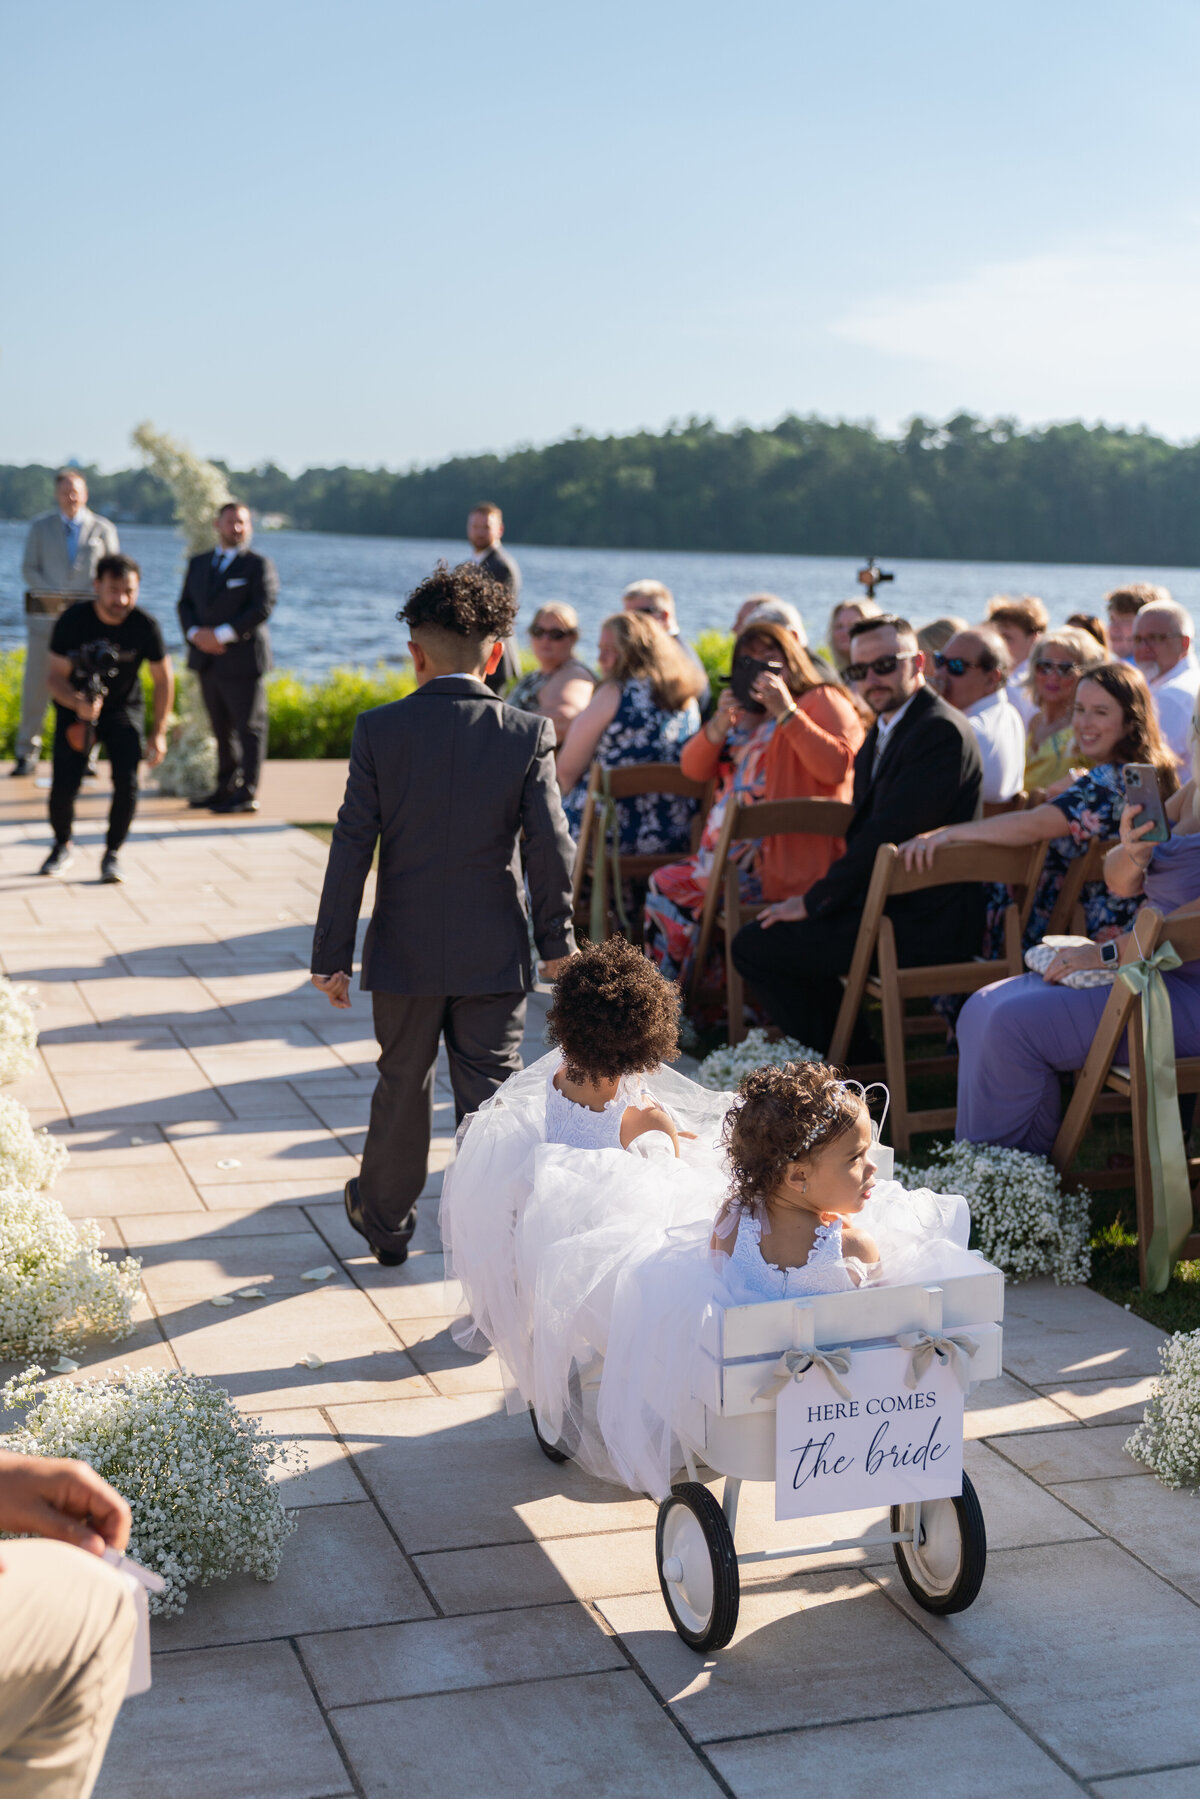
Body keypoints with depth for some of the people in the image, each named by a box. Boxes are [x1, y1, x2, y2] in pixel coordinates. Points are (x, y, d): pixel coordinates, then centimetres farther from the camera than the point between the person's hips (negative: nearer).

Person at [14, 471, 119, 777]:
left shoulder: (103, 529, 8)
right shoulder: (41, 527, 11)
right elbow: (28, 569, 7)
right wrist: (55, 595, -8)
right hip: (45, 614, 1)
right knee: (36, 684, -1)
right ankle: (27, 754, 8)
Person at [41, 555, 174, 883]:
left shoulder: (145, 626, -18)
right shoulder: (72, 621, -21)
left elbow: (163, 679, -5)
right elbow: (56, 677, -17)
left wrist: (158, 733, -8)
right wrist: (79, 704, -39)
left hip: (124, 709, 0)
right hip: (75, 708, 0)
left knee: (127, 782, -20)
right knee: (63, 787, -11)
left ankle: (112, 854, 4)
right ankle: (62, 847, 21)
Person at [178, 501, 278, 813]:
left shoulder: (258, 564, -2)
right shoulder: (199, 563, 16)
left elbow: (263, 607, -12)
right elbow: (185, 604, 14)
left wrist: (222, 634, -17)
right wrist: (195, 633, -7)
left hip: (241, 659, -6)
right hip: (207, 659, 6)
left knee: (249, 727, -4)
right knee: (221, 728, 11)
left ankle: (247, 794, -2)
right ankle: (226, 788, 17)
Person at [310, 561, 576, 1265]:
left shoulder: (379, 730, -8)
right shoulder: (529, 734, -8)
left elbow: (352, 849, -7)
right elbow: (551, 849, -7)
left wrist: (333, 954, -1)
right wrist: (557, 942, 6)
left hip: (405, 952, 1)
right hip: (495, 956, -1)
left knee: (403, 1086, 18)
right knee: (491, 1096, 7)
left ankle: (386, 1221, 36)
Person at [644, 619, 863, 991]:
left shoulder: (823, 701, 1)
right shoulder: (745, 714, 25)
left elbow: (837, 766, -18)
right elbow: (692, 768, 17)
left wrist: (787, 712, -19)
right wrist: (719, 725, -1)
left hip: (782, 859, -8)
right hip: (729, 850, 8)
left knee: (673, 890, -18)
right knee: (662, 884, -8)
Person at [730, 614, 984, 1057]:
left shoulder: (941, 730, -17)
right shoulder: (883, 729, 16)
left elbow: (888, 832, -21)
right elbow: (862, 827, 20)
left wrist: (816, 901, -14)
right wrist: (819, 896, 4)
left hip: (923, 924, -10)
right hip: (883, 902, 10)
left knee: (754, 945, -9)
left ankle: (856, 1064, 1)